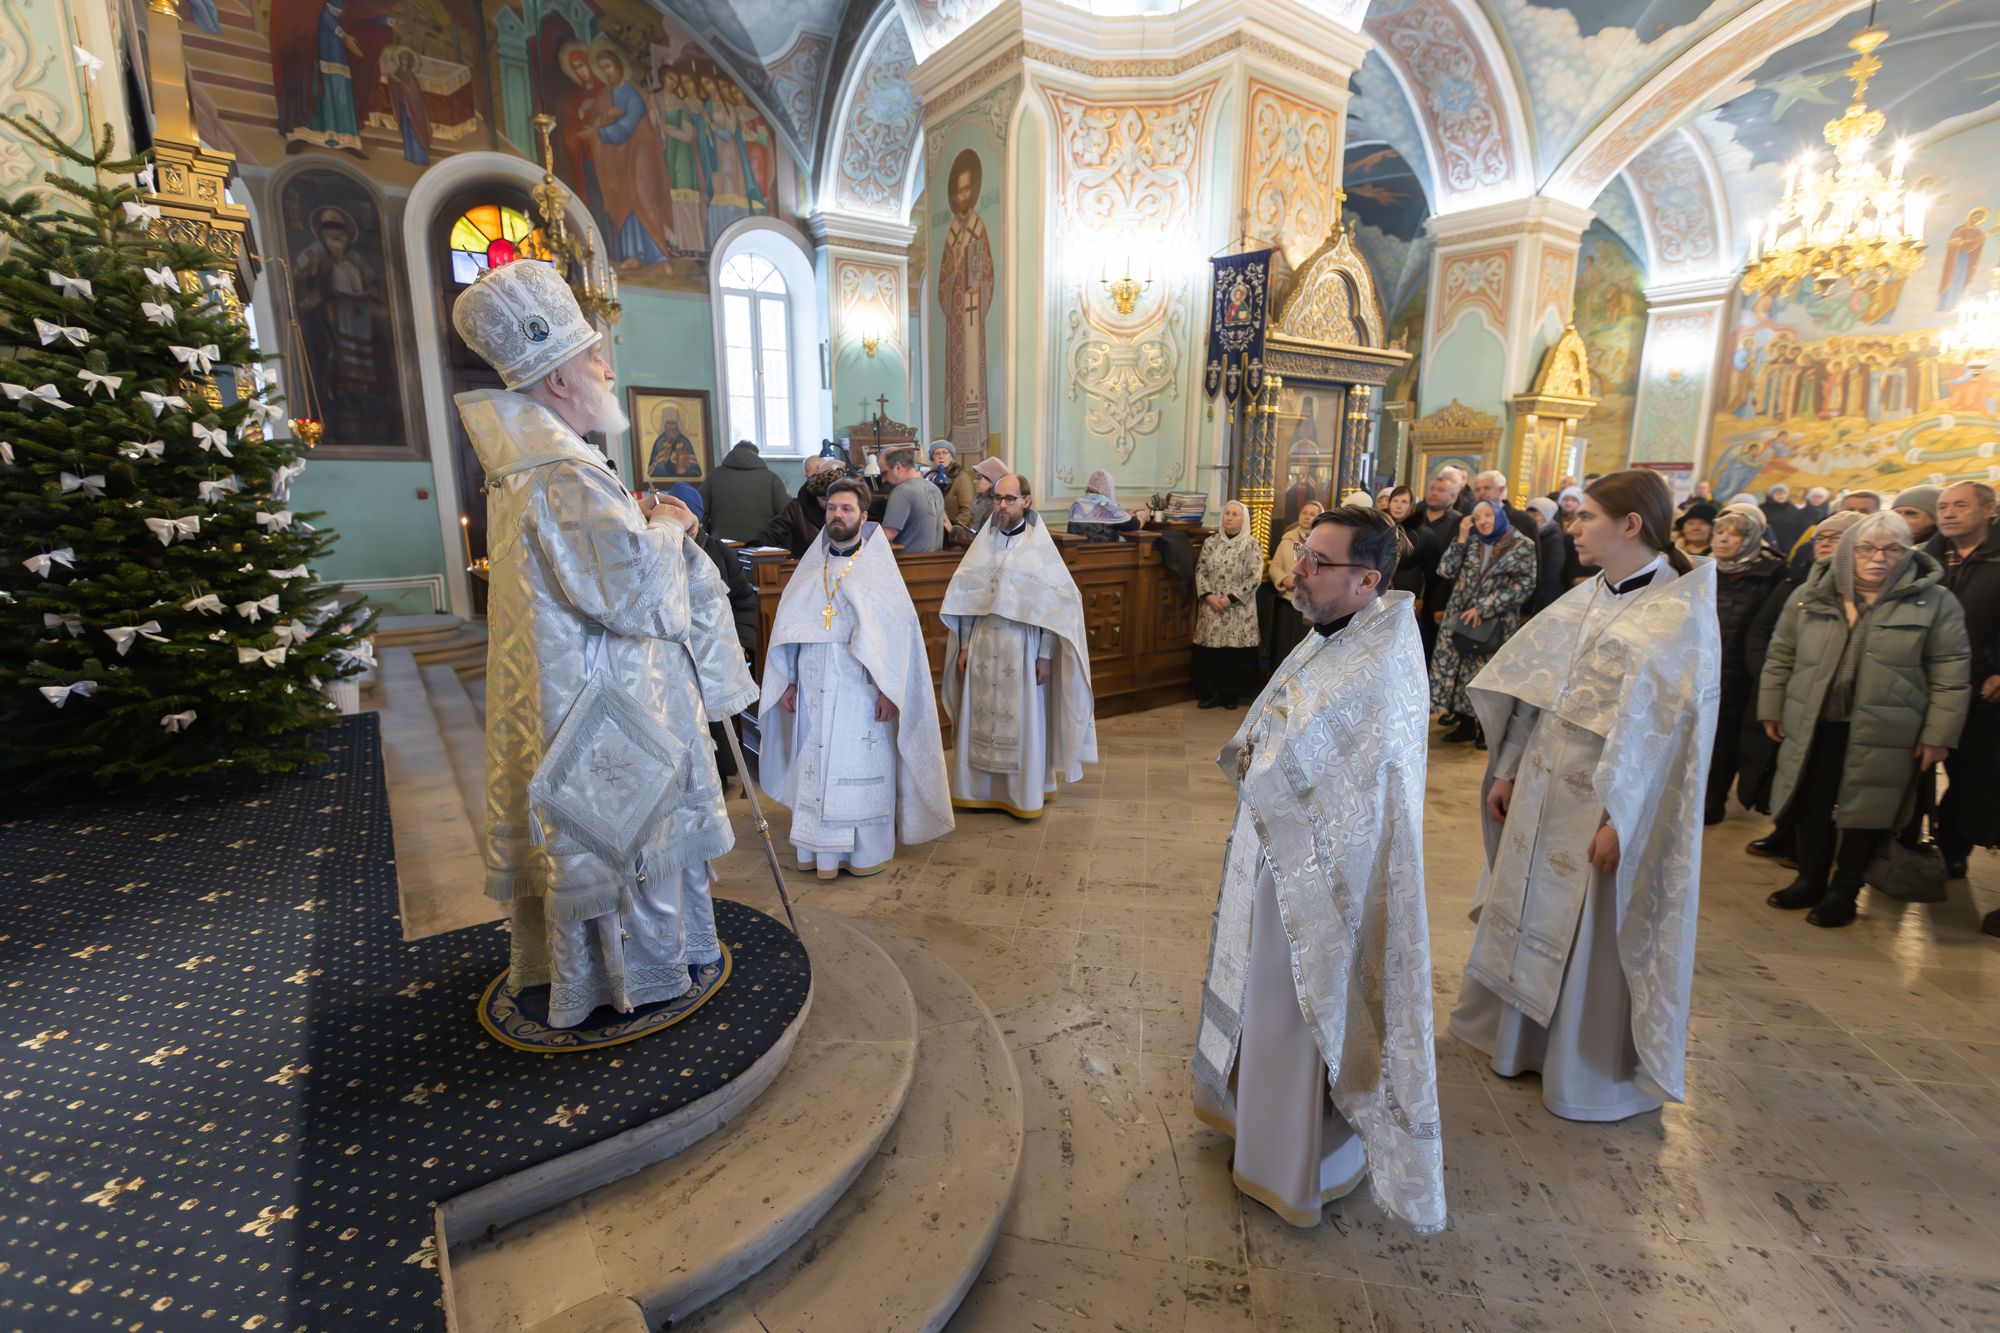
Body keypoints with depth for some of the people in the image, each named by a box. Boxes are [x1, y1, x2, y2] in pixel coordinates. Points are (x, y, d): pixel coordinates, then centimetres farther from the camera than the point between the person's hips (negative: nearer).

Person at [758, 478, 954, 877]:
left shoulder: (877, 566, -2)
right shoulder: (811, 566, 9)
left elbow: (899, 628, -8)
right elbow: (790, 626, 10)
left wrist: (889, 689, -13)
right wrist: (789, 681, 6)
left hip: (860, 689, -4)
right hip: (814, 689, 4)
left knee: (863, 767, 2)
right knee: (815, 766, 7)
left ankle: (868, 851, 16)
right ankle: (820, 847, 20)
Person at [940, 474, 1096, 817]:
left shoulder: (1040, 546, -5)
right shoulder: (983, 543, 6)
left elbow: (1054, 605, -6)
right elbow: (964, 598, 8)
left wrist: (1045, 656, -9)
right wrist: (964, 647, 5)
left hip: (1022, 649, -3)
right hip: (983, 649, 3)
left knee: (1022, 723, 4)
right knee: (981, 722, 8)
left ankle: (1025, 795, 17)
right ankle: (980, 789, 22)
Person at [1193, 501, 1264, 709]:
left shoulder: (1251, 544, -3)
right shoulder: (1211, 542, 7)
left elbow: (1255, 577, -9)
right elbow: (1200, 571, 5)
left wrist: (1231, 598, -15)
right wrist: (1208, 595, -11)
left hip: (1239, 609, -3)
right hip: (1212, 606, 3)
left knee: (1236, 650, 0)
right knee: (1211, 647, 2)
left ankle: (1233, 694, 13)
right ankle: (1214, 692, 13)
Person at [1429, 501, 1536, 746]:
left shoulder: (1523, 546, -2)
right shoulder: (1471, 543, 11)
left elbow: (1524, 585, -9)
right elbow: (1446, 571, 1)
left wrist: (1484, 608, -14)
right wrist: (1462, 538, -4)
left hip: (1496, 625, -4)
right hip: (1459, 619, 4)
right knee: (1459, 670, 4)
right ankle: (1466, 724, 18)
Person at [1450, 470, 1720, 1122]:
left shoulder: (1681, 613, -14)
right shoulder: (1583, 599, 5)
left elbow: (1662, 729, -17)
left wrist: (1619, 820, -18)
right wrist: (1507, 772, 8)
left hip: (1606, 803, -6)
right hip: (1542, 789, 7)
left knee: (1594, 938, 8)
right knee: (1525, 912, 17)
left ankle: (1595, 1070, 29)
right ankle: (1519, 1033, 38)